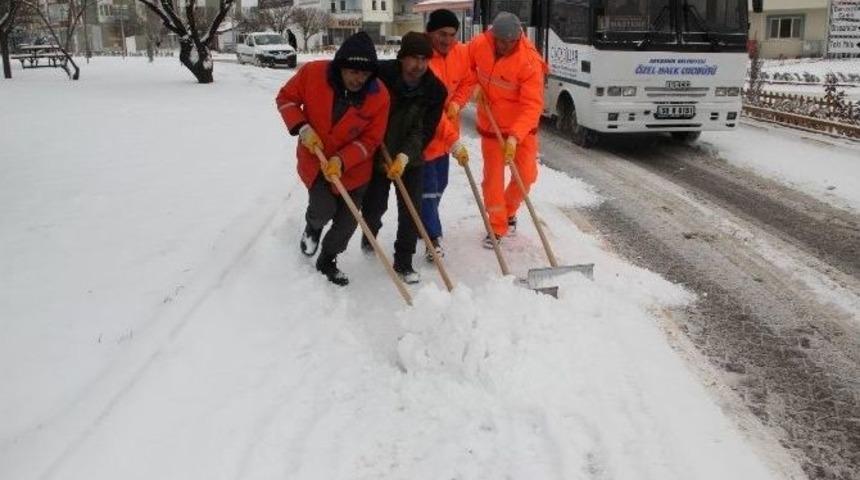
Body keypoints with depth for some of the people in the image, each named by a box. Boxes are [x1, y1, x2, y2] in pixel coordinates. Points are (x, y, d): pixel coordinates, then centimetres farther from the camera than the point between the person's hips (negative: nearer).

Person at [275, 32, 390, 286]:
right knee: (324, 209, -13)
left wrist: (342, 160, -27)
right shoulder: (312, 73, -20)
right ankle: (313, 226, 27)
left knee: (347, 221, 7)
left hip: (354, 167, 1)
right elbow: (285, 98, -4)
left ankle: (327, 261, 35)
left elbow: (370, 139, -14)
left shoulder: (380, 95, -20)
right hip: (314, 158, -1)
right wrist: (302, 128, -20)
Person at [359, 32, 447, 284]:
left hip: (411, 159, 1)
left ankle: (404, 262, 12)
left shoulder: (436, 89, -14)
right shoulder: (381, 74, -20)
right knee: (373, 207, 6)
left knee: (411, 211, -2)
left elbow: (425, 131, -15)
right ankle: (370, 234, 40)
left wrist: (405, 156, -29)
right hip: (376, 155, -1)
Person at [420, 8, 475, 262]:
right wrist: (454, 141, -36)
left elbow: (468, 81, 13)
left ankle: (427, 225, 39)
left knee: (439, 184, 18)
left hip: (446, 133, 8)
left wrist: (456, 103, -8)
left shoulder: (462, 53, -5)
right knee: (427, 188, -8)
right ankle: (434, 238, 2)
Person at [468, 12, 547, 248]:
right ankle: (497, 226, 15)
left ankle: (509, 211, 29)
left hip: (521, 127, -2)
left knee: (526, 174, 0)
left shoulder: (530, 62, -26)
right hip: (490, 125, 2)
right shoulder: (478, 45, -14)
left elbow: (532, 105, -28)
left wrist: (514, 136, -38)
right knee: (493, 176, 2)